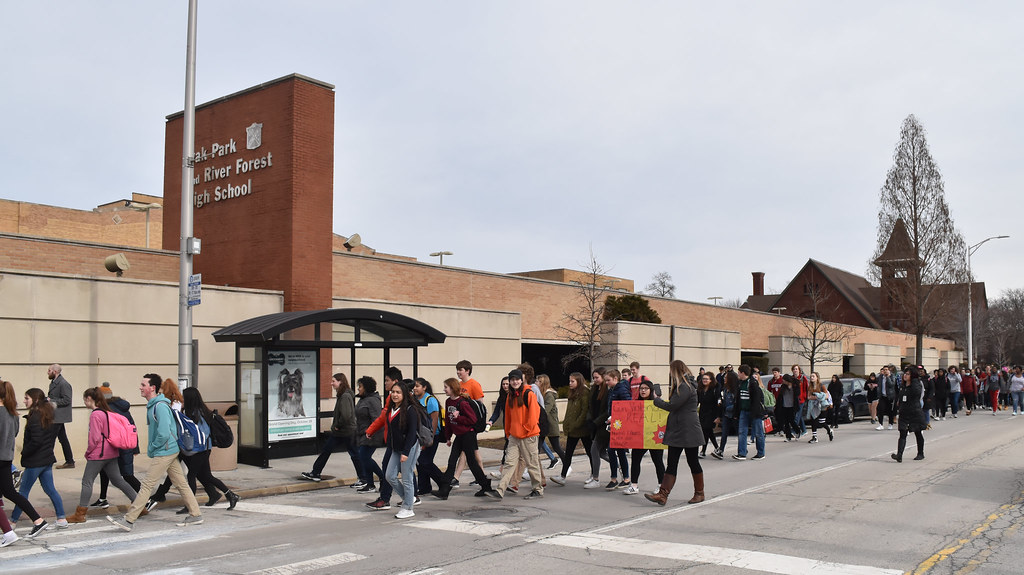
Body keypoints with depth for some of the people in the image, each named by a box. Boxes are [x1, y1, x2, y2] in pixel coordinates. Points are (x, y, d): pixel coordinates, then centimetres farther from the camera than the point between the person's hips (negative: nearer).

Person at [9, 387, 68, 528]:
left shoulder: (35, 418, -18)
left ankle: (13, 520, 15)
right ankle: (61, 519, 9)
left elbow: (36, 441, -24)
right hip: (47, 459, 9)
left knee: (23, 491, 4)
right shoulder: (48, 415, 9)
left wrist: (24, 452, -10)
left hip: (35, 461, -9)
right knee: (50, 489, 11)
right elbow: (53, 435, 16)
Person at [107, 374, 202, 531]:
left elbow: (164, 434, -25)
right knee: (181, 483, 11)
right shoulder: (152, 405, 13)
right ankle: (195, 515, 16)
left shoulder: (160, 406, -19)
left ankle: (129, 520, -1)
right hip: (170, 451, 10)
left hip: (164, 452, -10)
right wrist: (152, 448, 16)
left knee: (147, 485, -6)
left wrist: (151, 449, -12)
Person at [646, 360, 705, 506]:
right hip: (677, 432, 10)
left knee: (693, 462, 5)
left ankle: (699, 493, 20)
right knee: (672, 464, 2)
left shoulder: (685, 387, -16)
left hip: (688, 432, -10)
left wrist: (656, 400, -4)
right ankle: (663, 495, -3)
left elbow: (671, 406, -18)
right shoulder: (682, 386, 16)